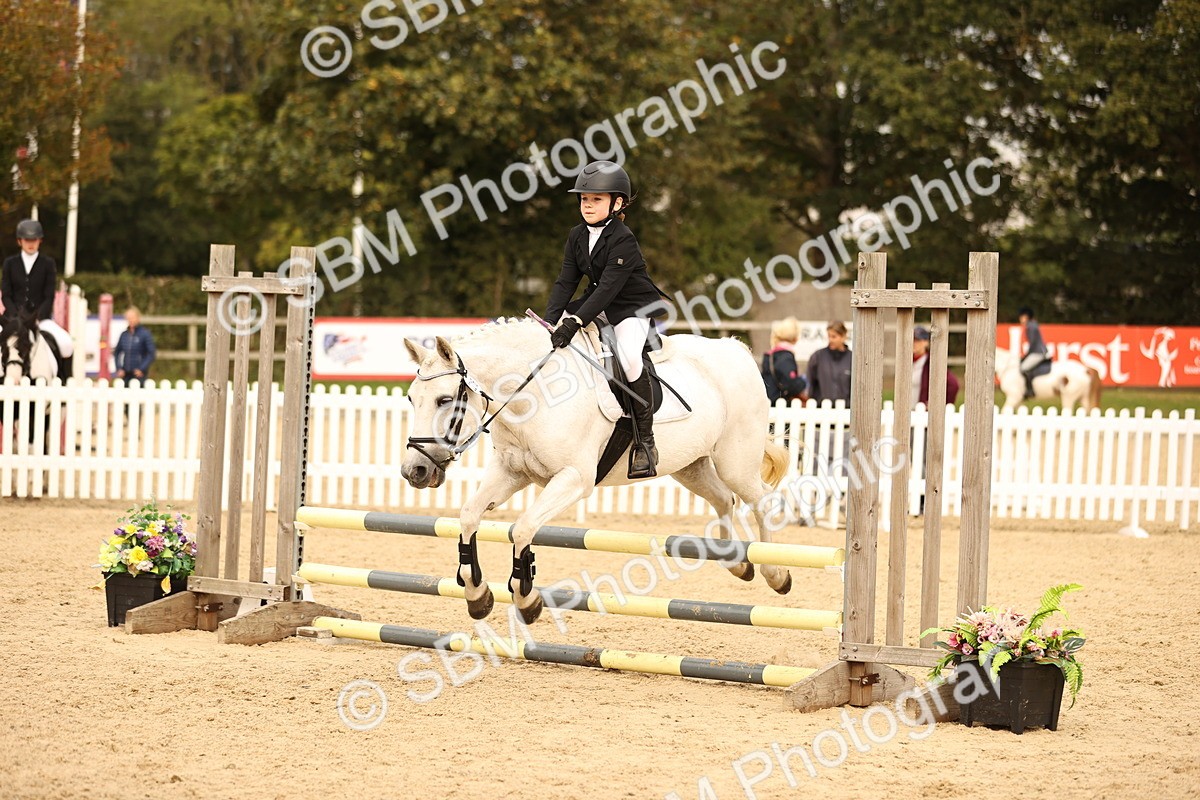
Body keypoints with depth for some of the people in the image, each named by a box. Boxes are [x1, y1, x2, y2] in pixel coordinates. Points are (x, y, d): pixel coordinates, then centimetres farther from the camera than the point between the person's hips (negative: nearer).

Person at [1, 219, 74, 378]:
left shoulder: (48, 264, 6)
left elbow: (49, 296, 0)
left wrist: (37, 318, -14)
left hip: (41, 316, -1)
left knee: (65, 344, -25)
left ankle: (63, 380, -10)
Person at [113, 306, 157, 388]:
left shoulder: (145, 334, -5)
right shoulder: (124, 335, 9)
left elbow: (152, 354, -7)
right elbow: (116, 352, 19)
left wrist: (142, 369, -11)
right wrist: (119, 368, 7)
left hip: (139, 374, -5)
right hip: (125, 373, 5)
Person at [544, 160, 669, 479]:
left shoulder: (623, 240, -21)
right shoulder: (577, 236, 2)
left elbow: (608, 287, -29)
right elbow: (566, 282, 0)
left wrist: (575, 322, -38)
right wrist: (549, 321, -15)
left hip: (634, 306, -8)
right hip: (599, 304, 9)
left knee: (629, 359, -32)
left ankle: (645, 443, -23)